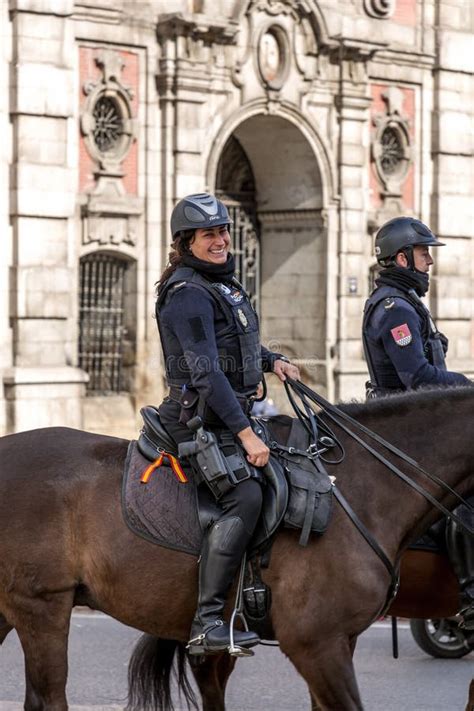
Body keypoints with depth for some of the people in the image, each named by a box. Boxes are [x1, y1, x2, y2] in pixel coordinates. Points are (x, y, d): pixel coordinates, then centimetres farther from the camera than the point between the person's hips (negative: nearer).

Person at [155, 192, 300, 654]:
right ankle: (206, 623, -32)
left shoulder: (221, 283, 15)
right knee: (245, 496, -27)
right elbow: (205, 371, -24)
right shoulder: (188, 294, -16)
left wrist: (271, 361, 18)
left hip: (230, 412, 11)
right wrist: (245, 435, -28)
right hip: (200, 418, -11)